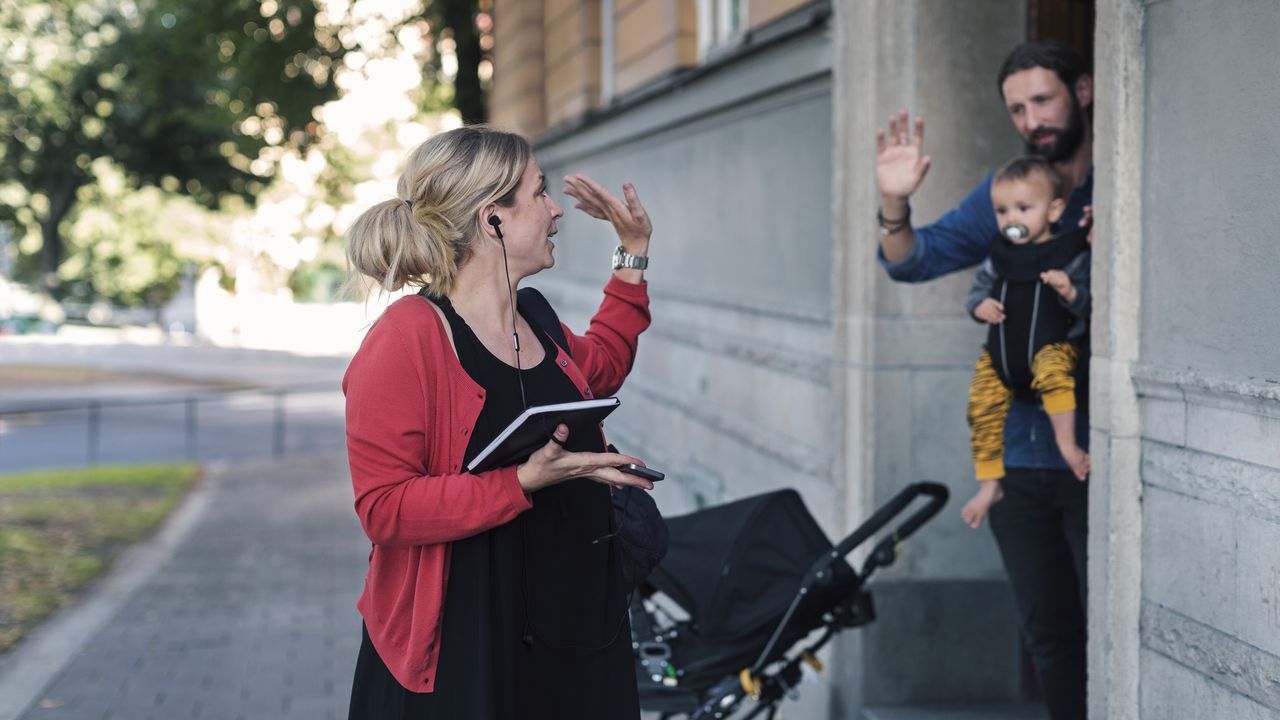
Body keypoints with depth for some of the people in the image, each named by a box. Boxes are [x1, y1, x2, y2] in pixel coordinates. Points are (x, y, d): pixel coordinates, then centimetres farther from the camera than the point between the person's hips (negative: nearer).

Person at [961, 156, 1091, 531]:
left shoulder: (1070, 253, -5)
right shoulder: (999, 255, 9)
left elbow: (1088, 305, -8)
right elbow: (979, 288, 17)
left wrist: (1071, 292, -30)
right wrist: (980, 306, -6)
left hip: (1052, 346, -5)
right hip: (1001, 352, 5)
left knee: (1053, 371, -37)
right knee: (982, 407, -6)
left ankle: (1067, 443, -28)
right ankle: (989, 484, 6)